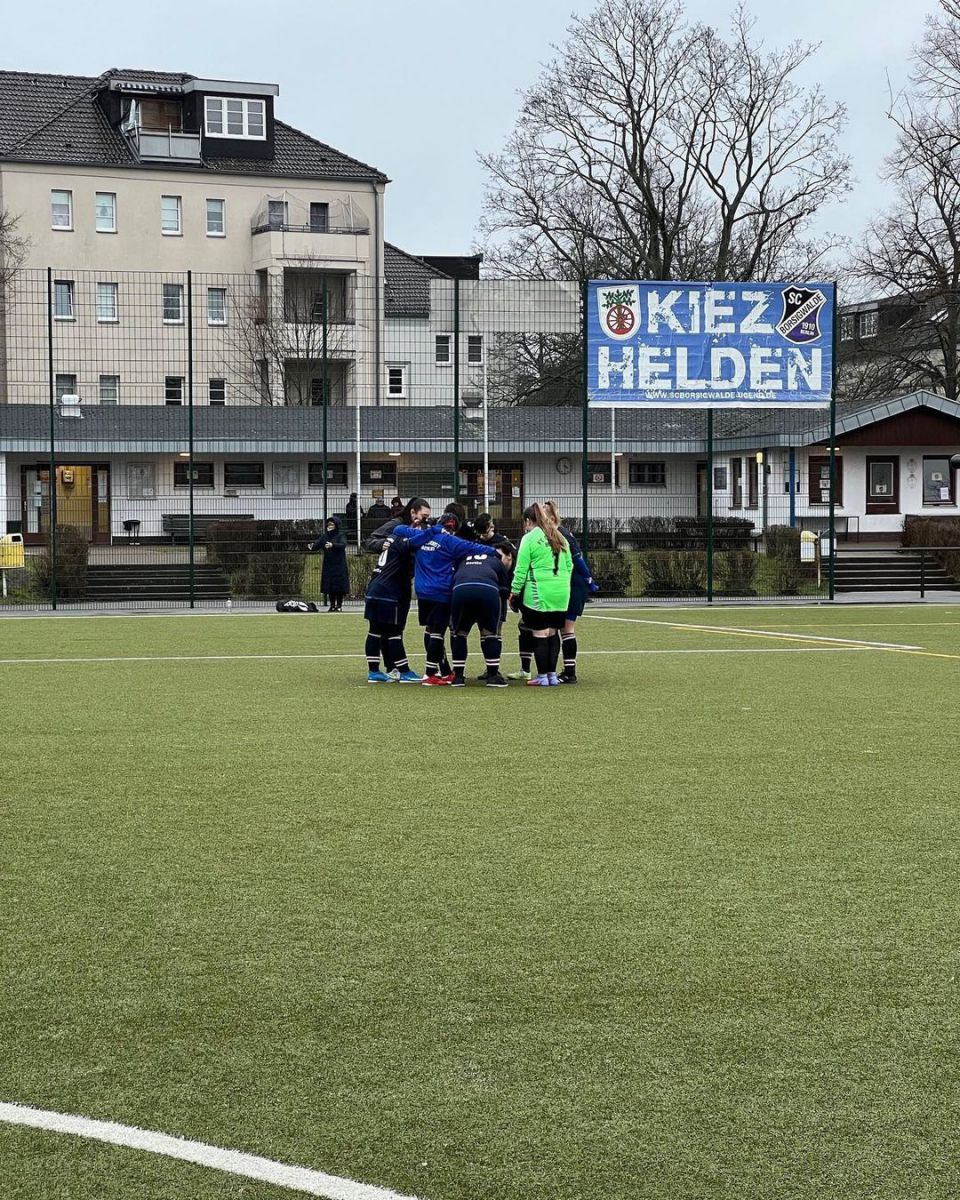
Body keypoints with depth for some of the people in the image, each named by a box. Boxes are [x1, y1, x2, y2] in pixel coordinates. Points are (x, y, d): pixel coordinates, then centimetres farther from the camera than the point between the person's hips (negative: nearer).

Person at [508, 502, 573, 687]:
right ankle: (552, 674, 15)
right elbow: (569, 565, 15)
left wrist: (515, 591, -1)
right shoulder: (560, 538, 13)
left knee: (540, 633, -1)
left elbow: (521, 569, -8)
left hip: (538, 593, -6)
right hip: (561, 593, 6)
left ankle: (542, 676, 1)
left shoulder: (529, 538, -6)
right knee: (553, 633, 13)